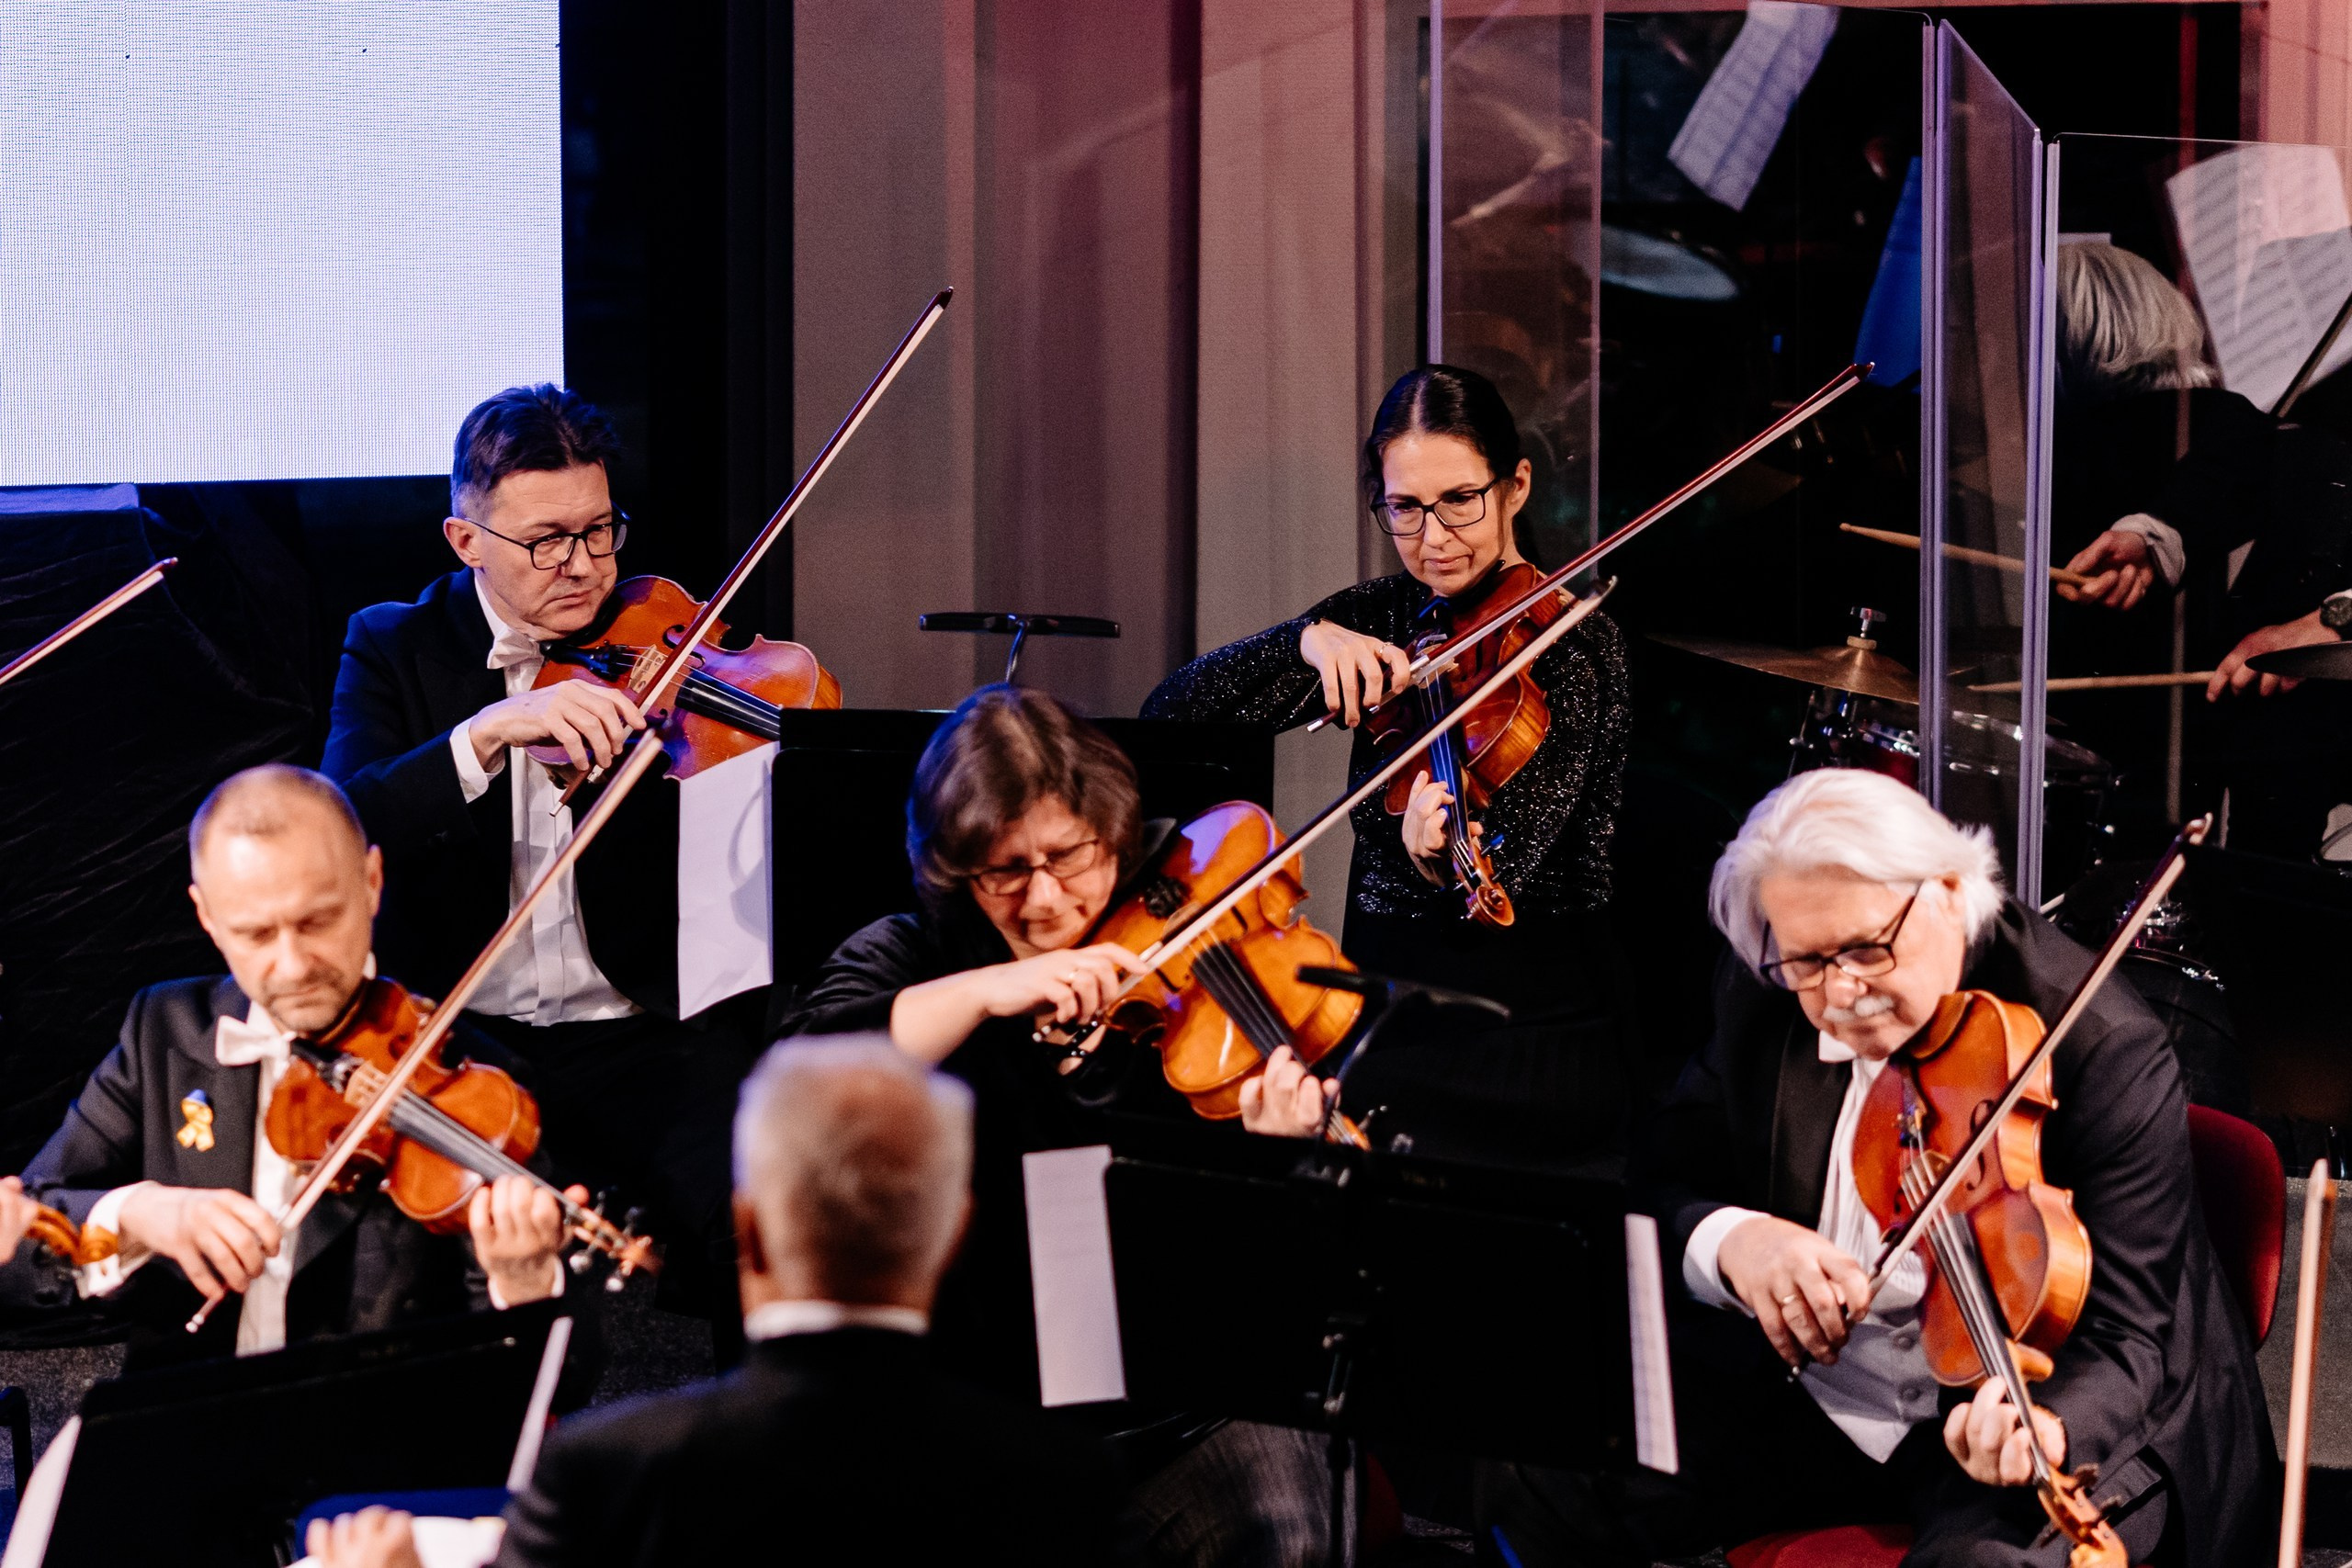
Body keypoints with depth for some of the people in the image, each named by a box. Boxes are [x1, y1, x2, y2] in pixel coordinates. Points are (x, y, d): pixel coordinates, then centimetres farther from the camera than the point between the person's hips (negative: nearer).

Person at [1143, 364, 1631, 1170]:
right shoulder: (1378, 618, 8)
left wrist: (1438, 857, -40)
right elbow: (1171, 711, 1)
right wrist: (1308, 641, -15)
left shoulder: (1574, 641, -7)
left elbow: (1497, 869, -17)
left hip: (1533, 1044, -5)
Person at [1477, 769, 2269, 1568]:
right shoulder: (1764, 1001, -3)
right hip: (1801, 1396, 5)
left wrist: (2045, 1431, -44)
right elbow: (1661, 1182, 3)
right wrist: (1727, 1240, -23)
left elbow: (2126, 1338, -21)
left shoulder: (2107, 1053, -20)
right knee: (1527, 1487, -12)